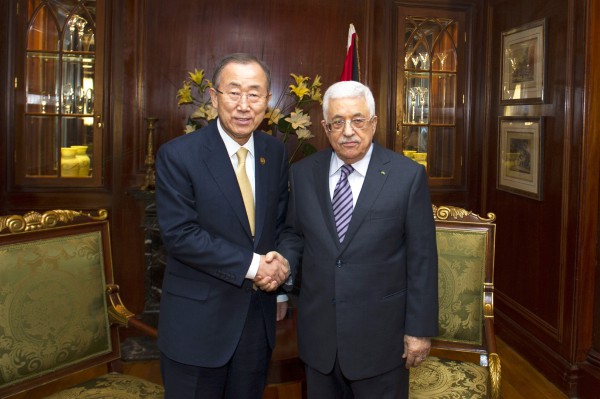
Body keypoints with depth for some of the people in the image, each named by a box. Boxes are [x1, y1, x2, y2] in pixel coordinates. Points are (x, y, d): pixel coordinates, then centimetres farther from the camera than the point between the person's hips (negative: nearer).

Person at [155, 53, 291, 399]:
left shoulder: (276, 153, 2)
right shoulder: (177, 155, -13)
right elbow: (180, 235, -19)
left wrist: (280, 265, -9)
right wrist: (251, 265, -20)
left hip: (259, 319, 5)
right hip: (197, 322, -4)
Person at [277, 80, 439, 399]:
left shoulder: (408, 175, -9)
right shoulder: (302, 173, 1)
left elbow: (422, 259, -7)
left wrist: (420, 330, -6)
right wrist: (285, 261, -9)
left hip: (380, 336, -3)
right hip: (317, 334, 3)